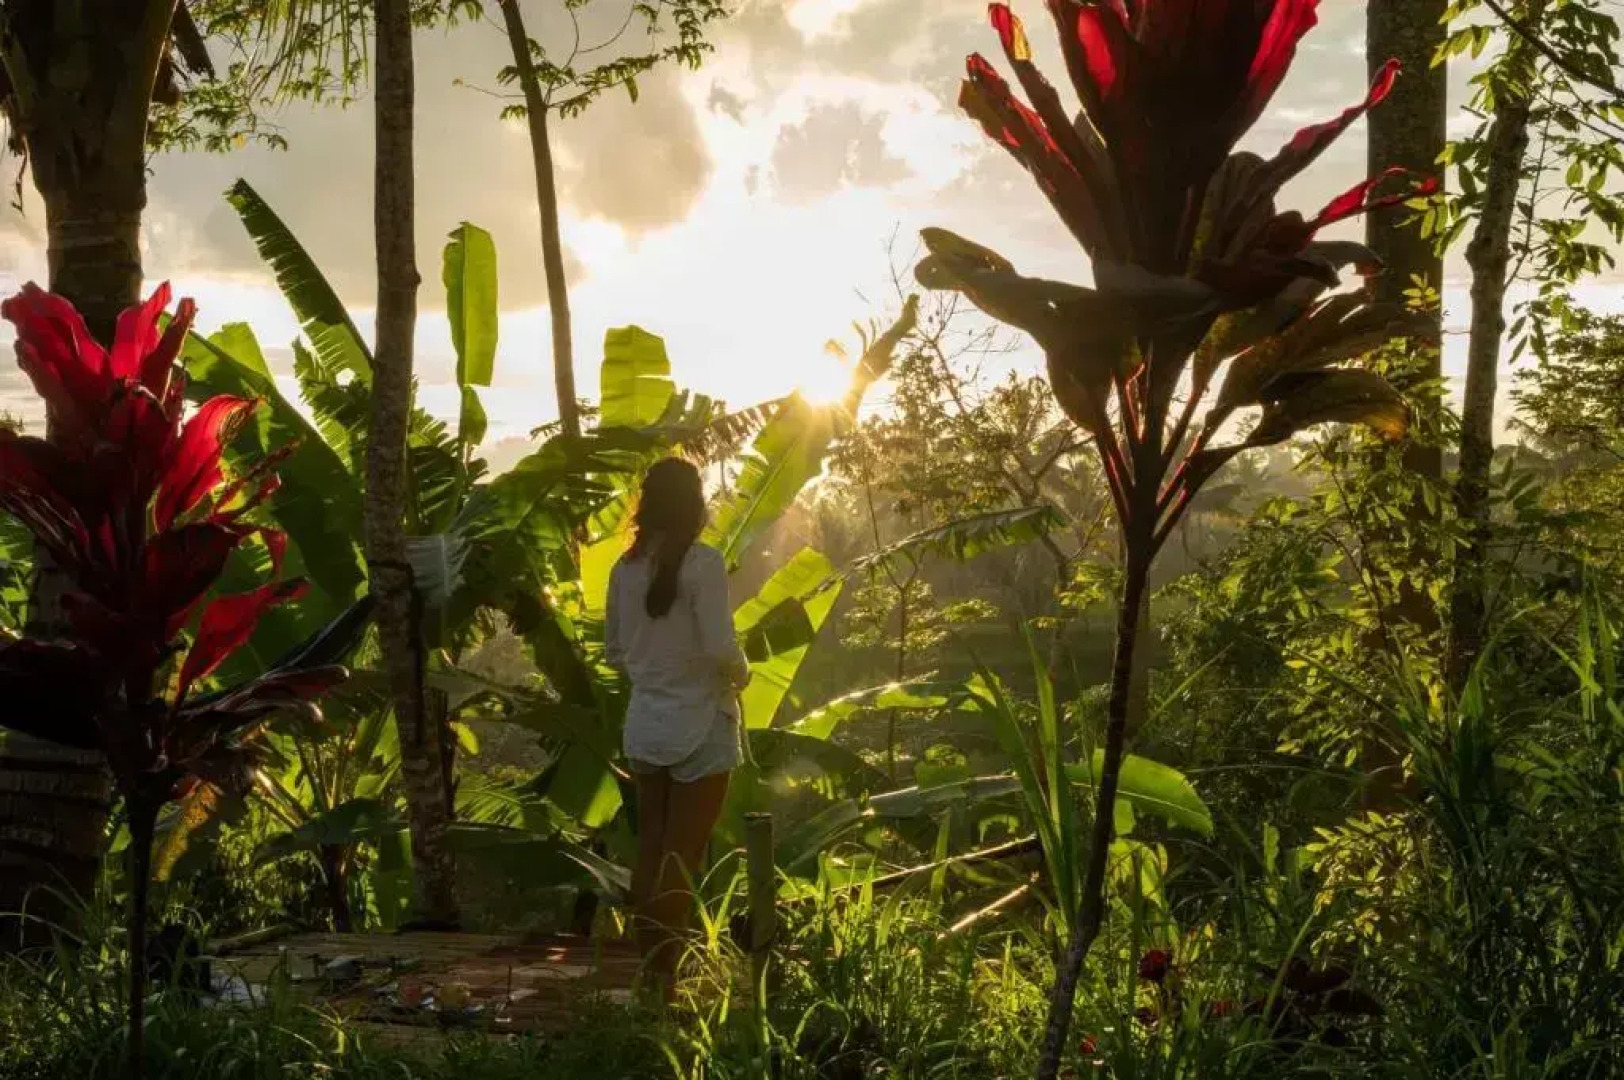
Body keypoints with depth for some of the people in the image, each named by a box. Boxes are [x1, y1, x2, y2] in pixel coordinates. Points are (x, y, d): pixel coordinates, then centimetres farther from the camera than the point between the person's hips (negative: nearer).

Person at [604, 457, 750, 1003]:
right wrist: (741, 674, 0)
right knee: (682, 859, 0)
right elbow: (720, 647, -20)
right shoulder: (702, 563, -16)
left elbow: (615, 651, 9)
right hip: (700, 729, -5)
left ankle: (648, 973, 20)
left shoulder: (627, 567, 2)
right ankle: (665, 980, 1)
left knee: (650, 851, 14)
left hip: (645, 728, 5)